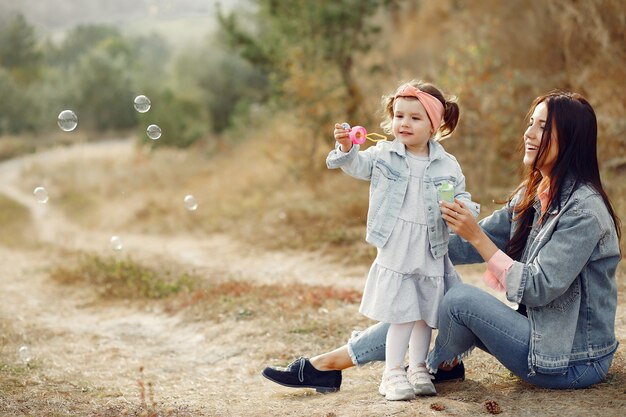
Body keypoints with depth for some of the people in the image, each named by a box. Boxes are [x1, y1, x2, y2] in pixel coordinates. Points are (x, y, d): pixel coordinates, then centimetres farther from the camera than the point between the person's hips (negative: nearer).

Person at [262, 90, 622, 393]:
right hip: (541, 333, 8)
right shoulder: (532, 195, 8)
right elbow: (478, 241, 10)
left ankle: (443, 365, 11)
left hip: (575, 361, -8)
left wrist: (476, 235, -25)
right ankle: (327, 365, -1)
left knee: (462, 300, -21)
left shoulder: (584, 209, -21)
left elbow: (537, 289, -24)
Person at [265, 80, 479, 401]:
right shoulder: (384, 155, 1)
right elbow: (357, 166, -4)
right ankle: (392, 373, 8)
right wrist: (346, 148, -25)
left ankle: (418, 369, 26)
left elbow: (460, 197, 5)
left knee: (425, 314, 12)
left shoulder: (446, 165, 1)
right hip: (394, 252, -2)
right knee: (401, 315, -3)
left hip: (430, 253, 2)